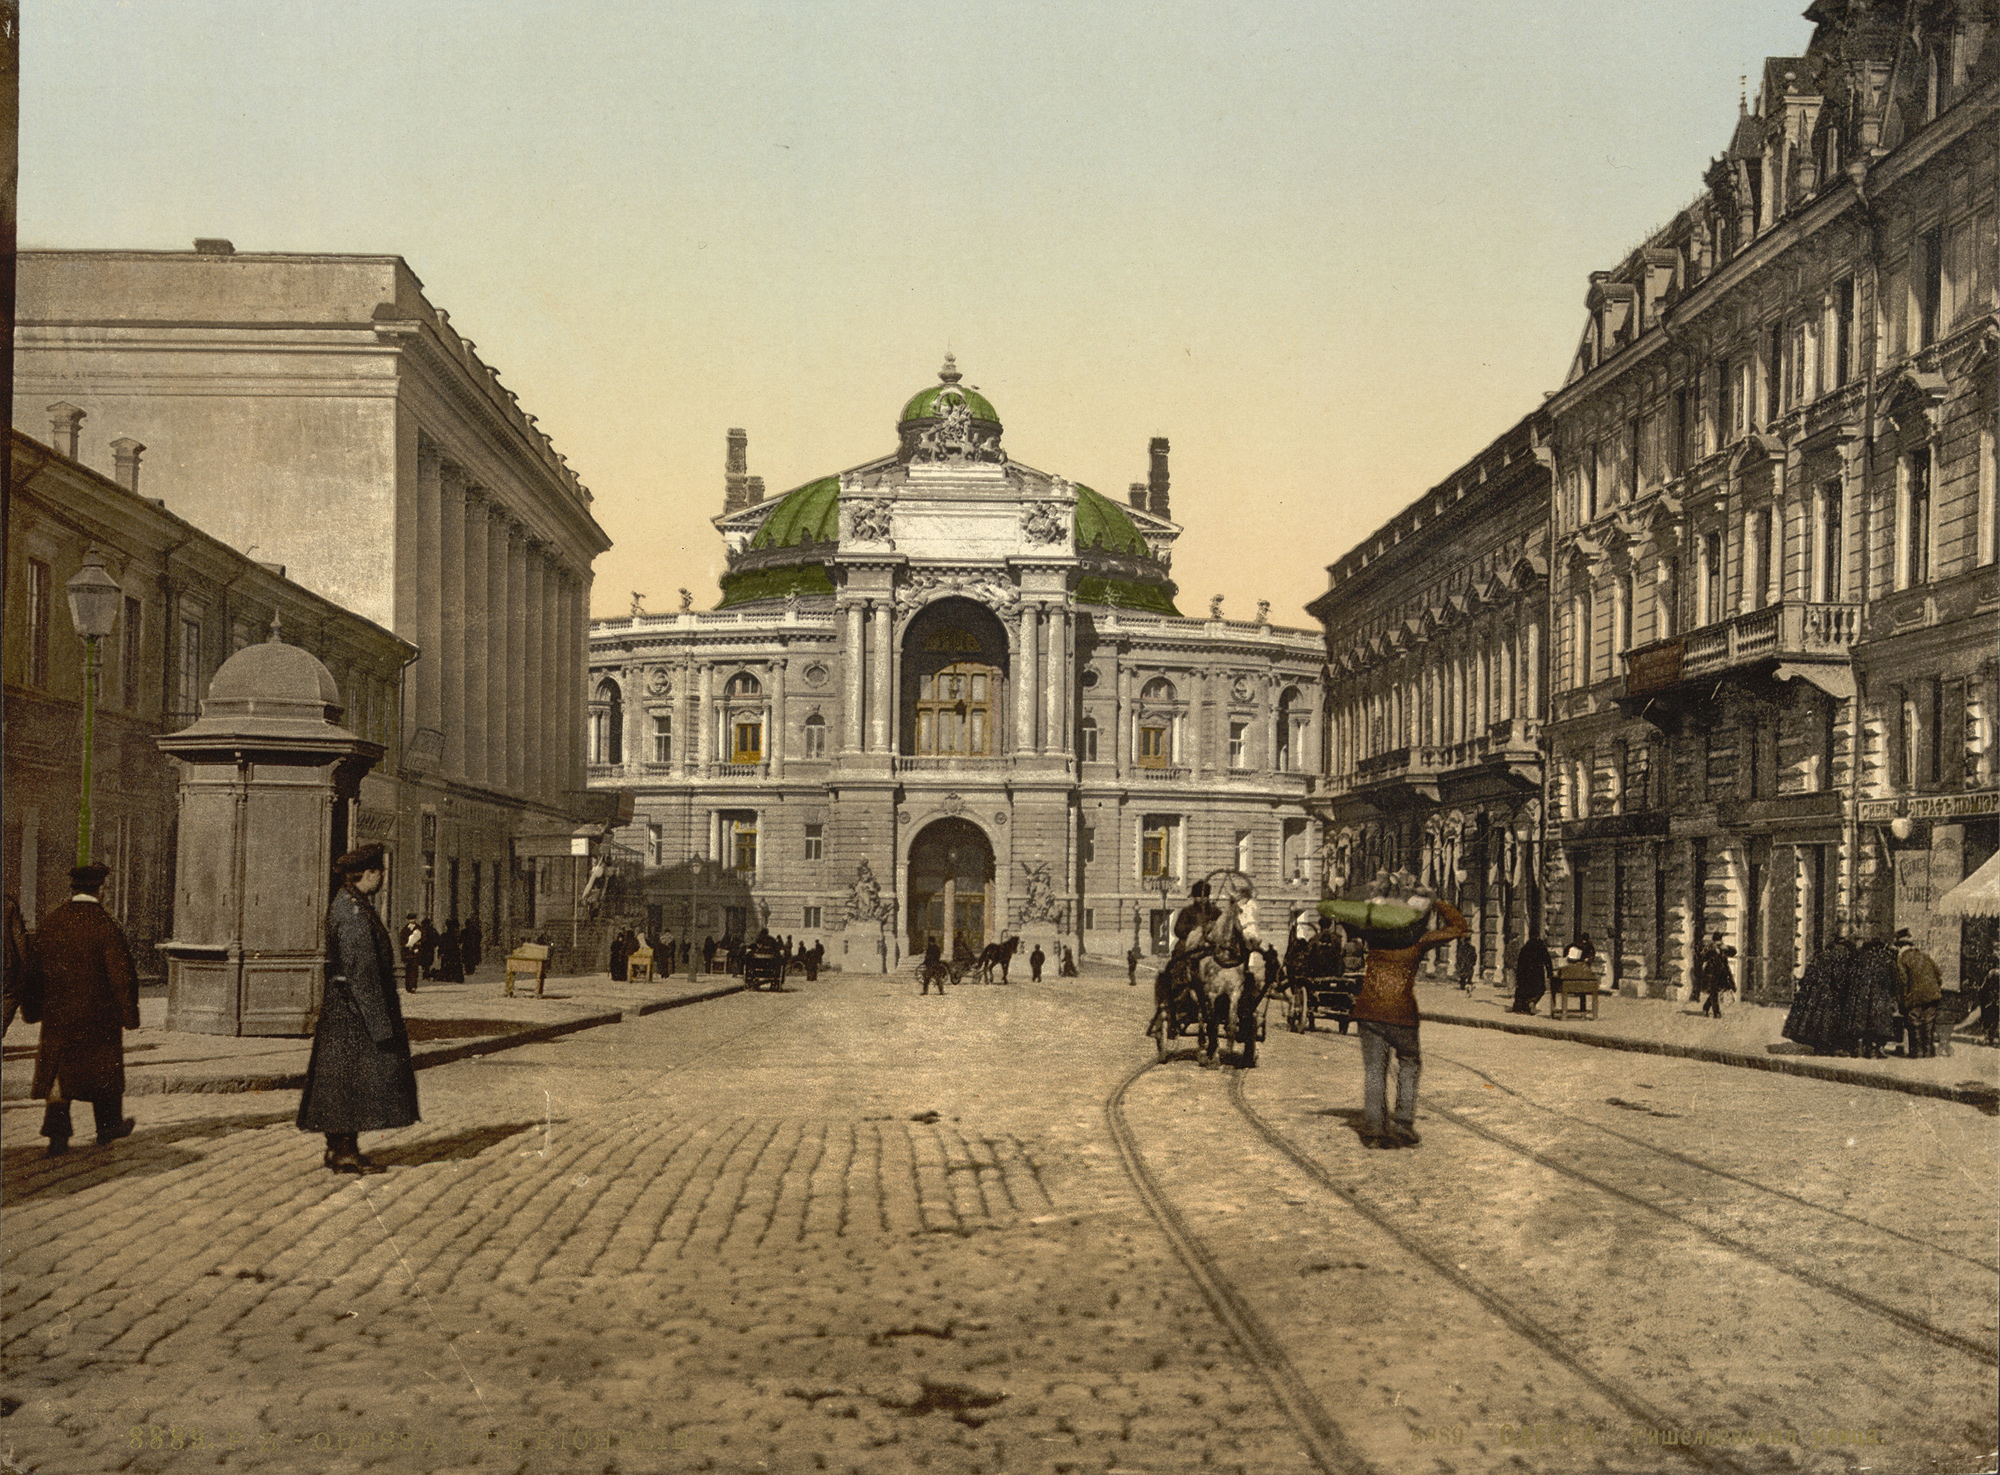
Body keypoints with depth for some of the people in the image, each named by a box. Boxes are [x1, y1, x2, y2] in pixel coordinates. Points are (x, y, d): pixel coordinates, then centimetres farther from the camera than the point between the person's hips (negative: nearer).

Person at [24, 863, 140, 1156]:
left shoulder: (49, 923, 0)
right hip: (97, 1012, -3)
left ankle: (57, 1132, -5)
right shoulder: (104, 925, -14)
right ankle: (109, 1126, 27)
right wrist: (130, 1013, -4)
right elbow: (122, 974, -14)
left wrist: (31, 1008, 20)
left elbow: (32, 968, 8)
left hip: (57, 1014, 3)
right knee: (104, 1070, 13)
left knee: (58, 1071, 7)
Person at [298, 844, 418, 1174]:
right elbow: (361, 970, -22)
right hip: (353, 1006, -10)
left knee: (340, 1079, 14)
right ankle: (345, 1152, 0)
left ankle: (338, 1148, 20)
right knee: (353, 1078, -5)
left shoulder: (345, 904, 13)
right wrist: (380, 1022, -21)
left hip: (341, 1002, 10)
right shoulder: (353, 912, -19)